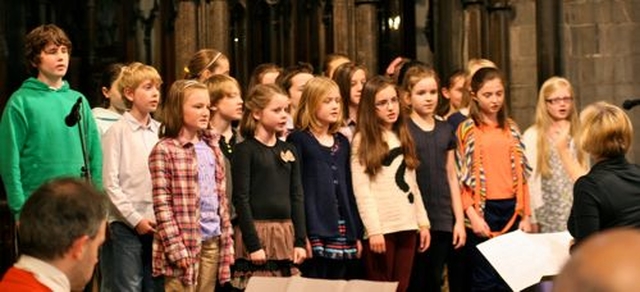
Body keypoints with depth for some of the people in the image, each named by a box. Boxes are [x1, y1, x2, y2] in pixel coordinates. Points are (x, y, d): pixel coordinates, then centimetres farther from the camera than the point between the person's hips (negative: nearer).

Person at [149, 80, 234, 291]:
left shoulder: (212, 149, 15)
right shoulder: (164, 150, -7)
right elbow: (162, 205, -11)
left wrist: (227, 245, 10)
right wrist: (177, 250, -17)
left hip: (212, 242, 6)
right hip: (183, 243, -6)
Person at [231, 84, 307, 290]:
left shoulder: (289, 150, 13)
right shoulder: (245, 150, -4)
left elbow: (297, 197, 13)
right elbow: (241, 199, -7)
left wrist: (300, 241, 5)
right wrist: (254, 245, -12)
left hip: (286, 233, 5)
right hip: (257, 232, -5)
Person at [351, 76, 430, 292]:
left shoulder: (403, 138, 18)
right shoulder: (362, 141, -2)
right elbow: (361, 189, -10)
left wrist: (423, 221, 11)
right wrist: (374, 230, -17)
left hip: (407, 225, 6)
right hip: (381, 228, -6)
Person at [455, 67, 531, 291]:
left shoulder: (511, 128, 13)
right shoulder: (467, 130, 1)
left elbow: (522, 174, 14)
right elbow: (460, 178, -3)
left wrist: (525, 215, 7)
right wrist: (473, 216, -13)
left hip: (511, 208, 4)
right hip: (483, 209, -4)